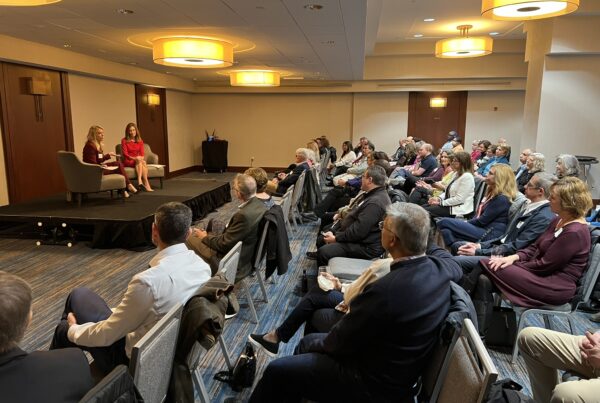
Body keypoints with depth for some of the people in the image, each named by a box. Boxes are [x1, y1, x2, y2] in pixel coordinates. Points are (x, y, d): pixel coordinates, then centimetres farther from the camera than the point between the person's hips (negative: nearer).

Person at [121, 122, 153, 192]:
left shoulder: (140, 141, 12)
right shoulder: (124, 141, -1)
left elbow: (142, 153, 6)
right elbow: (125, 153, -7)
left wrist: (141, 158, -17)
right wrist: (134, 158, -24)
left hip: (138, 160, 4)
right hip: (128, 161, -4)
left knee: (142, 162, -33)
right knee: (142, 163, -33)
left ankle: (140, 181, -45)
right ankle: (146, 184, -43)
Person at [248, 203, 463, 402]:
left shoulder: (385, 291, -36)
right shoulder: (440, 265, -13)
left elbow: (339, 342, -20)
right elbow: (456, 266, 16)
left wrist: (314, 344, 1)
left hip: (375, 383, -8)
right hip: (398, 368, 9)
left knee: (276, 371, 1)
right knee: (307, 342, 21)